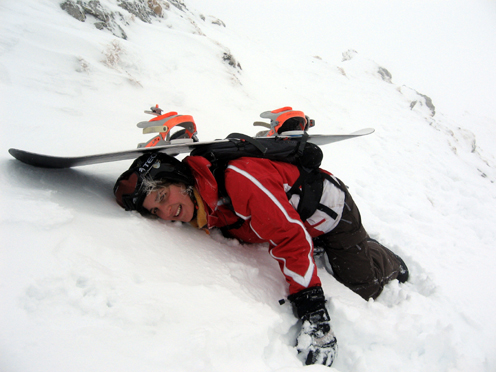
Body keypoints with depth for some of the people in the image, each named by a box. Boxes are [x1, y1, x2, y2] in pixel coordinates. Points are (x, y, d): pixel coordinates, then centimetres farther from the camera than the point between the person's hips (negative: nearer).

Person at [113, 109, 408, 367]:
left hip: (330, 207, -6)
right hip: (305, 223, 6)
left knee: (364, 287, 7)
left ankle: (391, 263, 36)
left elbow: (291, 237, -41)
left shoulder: (235, 177, -41)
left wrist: (314, 315, -42)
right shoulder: (200, 206, -15)